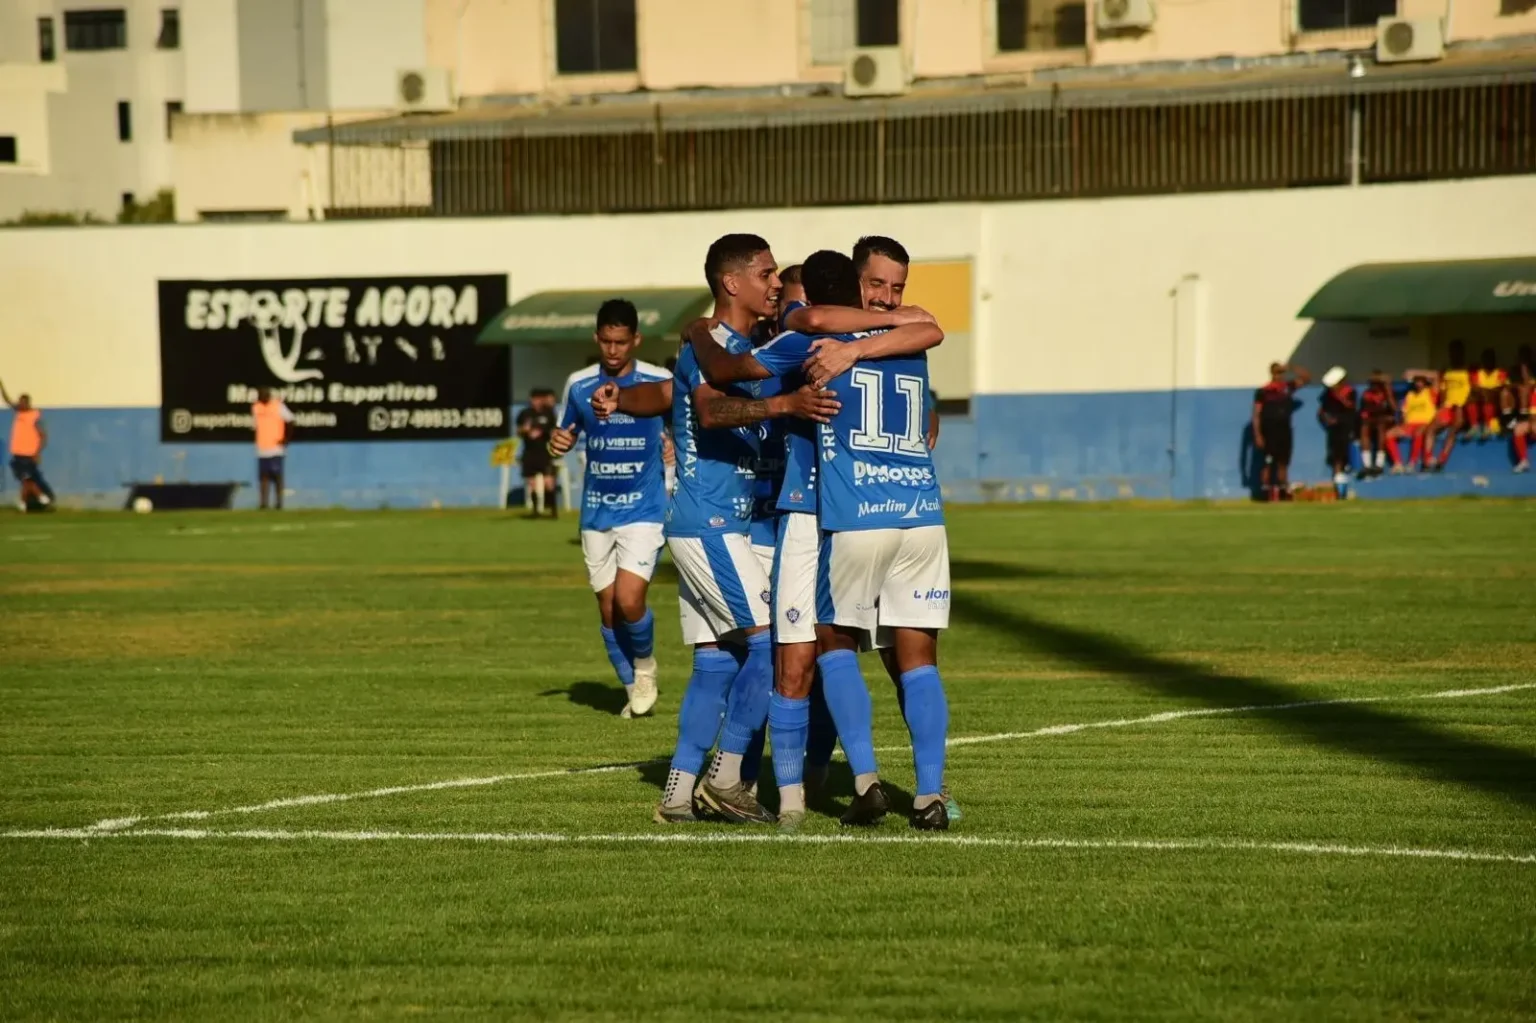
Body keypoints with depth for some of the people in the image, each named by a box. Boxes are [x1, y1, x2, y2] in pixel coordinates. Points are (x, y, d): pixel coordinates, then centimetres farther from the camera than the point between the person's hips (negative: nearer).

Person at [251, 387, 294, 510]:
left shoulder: (278, 405, -6)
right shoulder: (255, 407, 8)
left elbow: (290, 421, -3)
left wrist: (286, 439, -5)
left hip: (276, 448, -4)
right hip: (261, 448, 4)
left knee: (277, 475, -4)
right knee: (263, 476, 3)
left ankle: (278, 502, 1)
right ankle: (264, 502, 6)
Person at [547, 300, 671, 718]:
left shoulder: (661, 382, -6)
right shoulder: (578, 385, 3)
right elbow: (566, 433, 16)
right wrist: (557, 443, -6)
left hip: (644, 510, -3)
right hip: (596, 513, 4)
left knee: (629, 600, -17)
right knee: (608, 607, 6)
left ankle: (645, 666, 12)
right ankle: (632, 688, 24)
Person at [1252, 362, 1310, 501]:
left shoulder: (1288, 388, 7)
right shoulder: (1263, 392, -5)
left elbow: (1307, 377, 11)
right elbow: (1256, 415, -4)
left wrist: (1291, 369, 0)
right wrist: (1258, 435, -11)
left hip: (1284, 431, 5)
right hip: (1269, 432, -5)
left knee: (1283, 463, 9)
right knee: (1268, 464, -6)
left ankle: (1283, 492, 15)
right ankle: (1266, 493, -5)